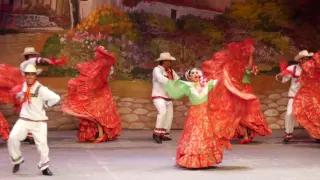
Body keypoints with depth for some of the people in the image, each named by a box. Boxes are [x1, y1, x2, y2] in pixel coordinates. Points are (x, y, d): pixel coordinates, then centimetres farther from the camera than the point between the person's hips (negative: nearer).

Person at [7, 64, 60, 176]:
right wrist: (20, 95, 10)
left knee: (42, 144, 0)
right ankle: (17, 160, 8)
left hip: (39, 121, -4)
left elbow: (56, 98, -24)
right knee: (13, 138, -15)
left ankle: (44, 167, 20)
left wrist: (45, 105, -11)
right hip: (24, 119, 4)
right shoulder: (24, 85, 6)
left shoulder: (41, 89, -17)